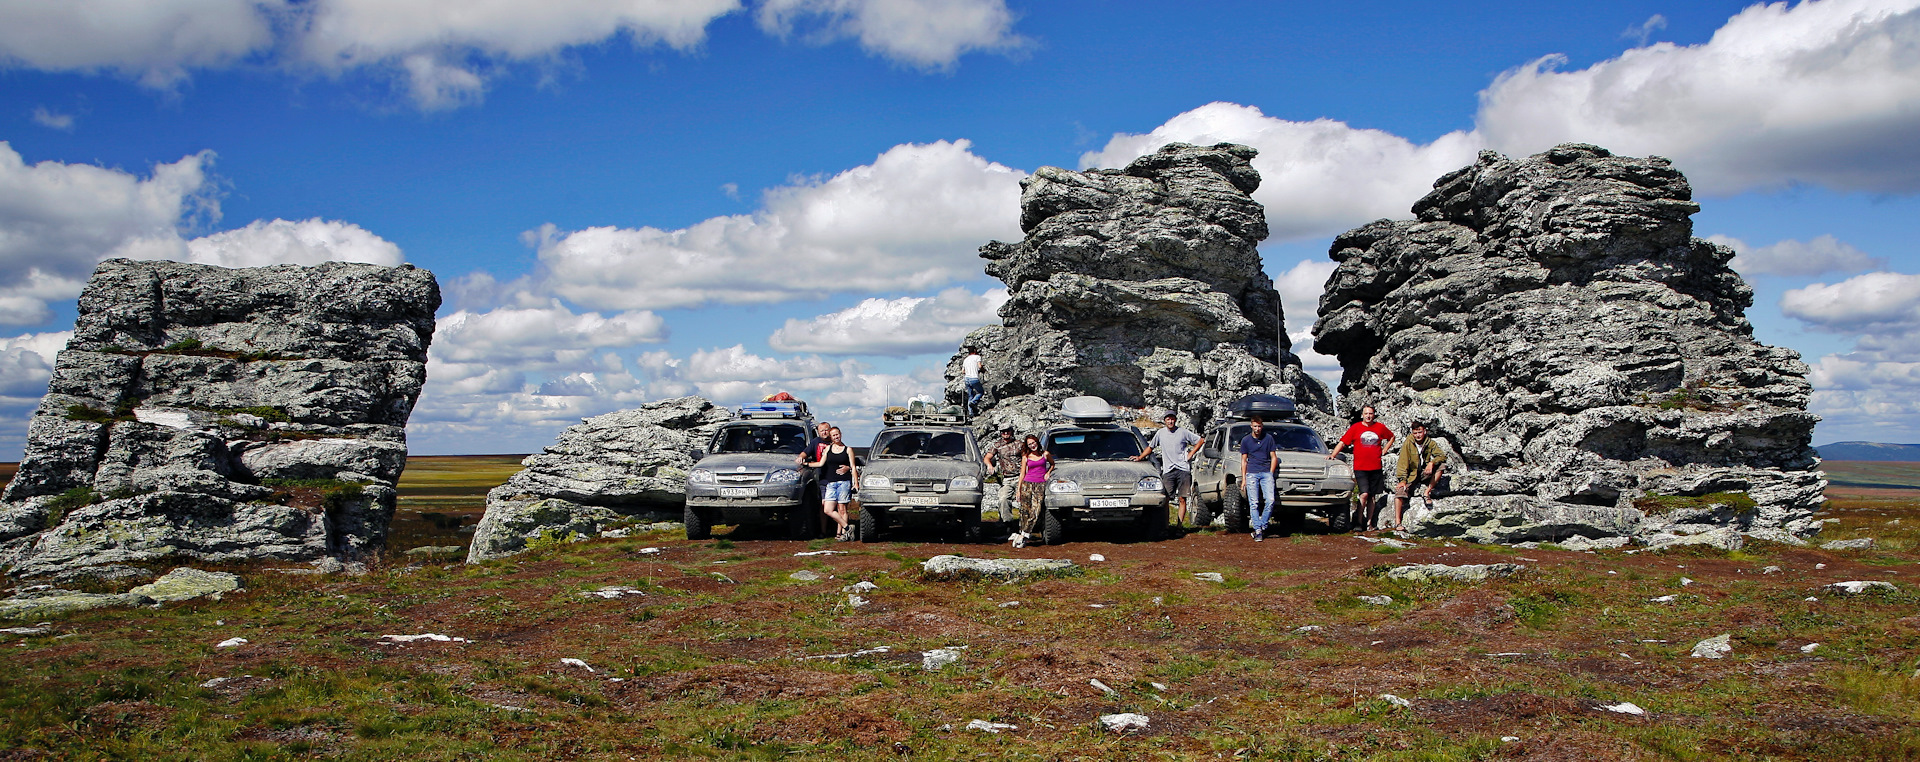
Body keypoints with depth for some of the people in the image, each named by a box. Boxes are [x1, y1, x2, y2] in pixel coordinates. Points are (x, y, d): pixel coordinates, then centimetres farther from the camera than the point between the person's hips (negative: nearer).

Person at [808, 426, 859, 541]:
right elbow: (821, 463, 13)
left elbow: (853, 468, 6)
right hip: (830, 483, 3)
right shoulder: (828, 448, 15)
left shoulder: (848, 449, 8)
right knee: (827, 510, -8)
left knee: (842, 509, -6)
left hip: (844, 482, -3)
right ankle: (847, 527, -2)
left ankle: (841, 532, -2)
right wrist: (805, 464, 6)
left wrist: (856, 484, -2)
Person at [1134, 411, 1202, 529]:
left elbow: (1199, 441, 12)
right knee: (1166, 499, -7)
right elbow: (1150, 447, 22)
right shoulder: (1160, 433, 11)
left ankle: (1180, 525, 0)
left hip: (1183, 469, -1)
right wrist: (1140, 457, 12)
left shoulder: (1183, 432, 5)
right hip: (1168, 471, 1)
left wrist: (1190, 454, 4)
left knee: (1182, 499, -3)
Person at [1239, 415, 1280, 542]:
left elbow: (1274, 457, 12)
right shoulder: (1246, 440, 9)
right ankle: (1258, 530, -3)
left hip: (1266, 473, 0)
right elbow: (1244, 460, 11)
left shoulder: (1269, 438, 8)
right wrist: (1243, 478, 5)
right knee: (1254, 503, -6)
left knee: (1270, 501, -13)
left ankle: (1263, 526, 3)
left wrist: (1270, 474, 3)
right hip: (1251, 473, 0)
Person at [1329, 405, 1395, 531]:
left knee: (1372, 497, 7)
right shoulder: (1355, 428, 1)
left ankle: (1369, 522, 14)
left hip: (1376, 468, 3)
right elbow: (1342, 442, -1)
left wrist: (1383, 451, 14)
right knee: (1364, 494, -16)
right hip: (1360, 468, -3)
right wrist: (1332, 455, -14)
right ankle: (1359, 521, -6)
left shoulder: (1380, 427, 8)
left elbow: (1391, 437, 26)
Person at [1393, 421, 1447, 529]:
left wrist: (1432, 462, -26)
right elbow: (1403, 462, -14)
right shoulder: (1408, 443, -12)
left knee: (1441, 465, -19)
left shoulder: (1430, 443, -3)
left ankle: (1428, 492, -12)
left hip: (1424, 473, 3)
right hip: (1410, 475, -3)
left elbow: (1442, 455, -6)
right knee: (1400, 491, -26)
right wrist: (1402, 479, -21)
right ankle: (1397, 522, -23)